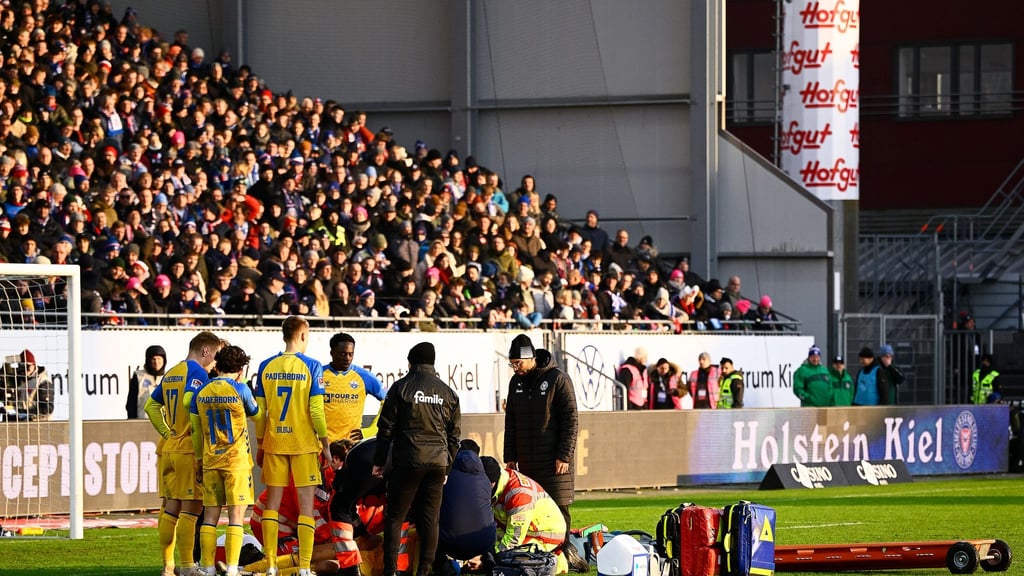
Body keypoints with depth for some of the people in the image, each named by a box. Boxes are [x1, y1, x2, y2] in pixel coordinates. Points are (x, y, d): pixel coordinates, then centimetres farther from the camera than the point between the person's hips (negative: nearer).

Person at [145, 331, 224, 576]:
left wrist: (166, 432, 11)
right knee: (190, 509, -4)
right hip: (189, 449, -8)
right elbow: (190, 401, -26)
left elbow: (151, 405, 17)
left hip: (168, 449, 8)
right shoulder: (197, 372, -10)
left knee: (170, 508, 11)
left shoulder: (170, 374, 16)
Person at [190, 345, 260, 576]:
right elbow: (255, 413, 10)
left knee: (210, 515, 7)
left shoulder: (201, 393, 4)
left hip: (210, 461, 4)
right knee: (236, 514, -3)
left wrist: (199, 460, 20)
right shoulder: (239, 390, -9)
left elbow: (196, 430, 10)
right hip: (236, 460, -4)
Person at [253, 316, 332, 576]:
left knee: (272, 502, 8)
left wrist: (260, 446, 13)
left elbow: (259, 412, 4)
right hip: (304, 443, -3)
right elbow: (316, 410, -11)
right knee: (306, 503, 2)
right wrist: (325, 444, -2)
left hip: (274, 442, 3)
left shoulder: (266, 367, 2)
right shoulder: (311, 366, -7)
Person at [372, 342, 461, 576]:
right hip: (438, 461, 4)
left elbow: (386, 427, -2)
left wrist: (379, 460, 5)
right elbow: (454, 434, 14)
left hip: (408, 460, -4)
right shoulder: (447, 392, 11)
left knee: (395, 517, 2)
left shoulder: (401, 387, -1)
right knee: (430, 518, 8)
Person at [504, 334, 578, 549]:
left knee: (557, 508, -6)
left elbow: (571, 420, -10)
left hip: (555, 461, -6)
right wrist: (510, 457, 11)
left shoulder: (558, 379, -8)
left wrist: (564, 456, -14)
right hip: (526, 462, 6)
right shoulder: (516, 382, 11)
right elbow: (511, 422, 17)